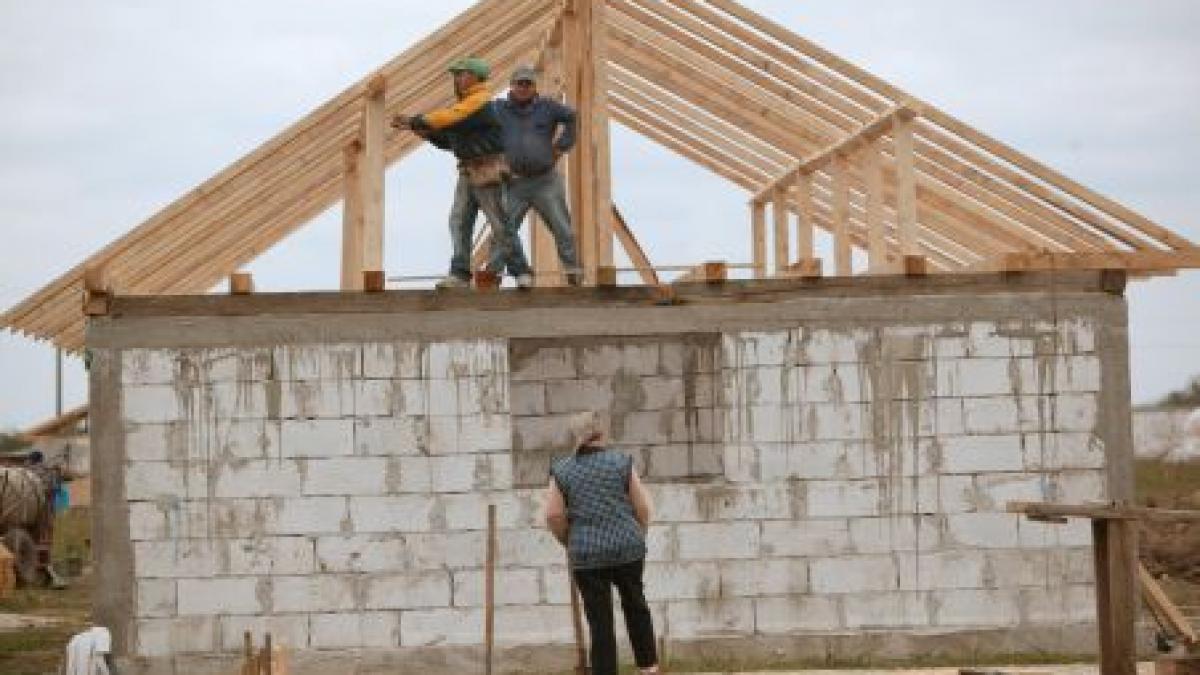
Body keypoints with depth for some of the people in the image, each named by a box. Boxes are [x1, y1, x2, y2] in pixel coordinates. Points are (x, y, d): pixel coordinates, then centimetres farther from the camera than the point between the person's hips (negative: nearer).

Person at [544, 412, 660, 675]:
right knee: (635, 603, 24)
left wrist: (569, 543, 10)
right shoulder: (621, 463, -2)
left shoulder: (562, 470, -2)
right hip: (627, 548, 1)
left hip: (587, 555, -1)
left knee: (600, 622, 5)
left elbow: (554, 516, -7)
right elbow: (643, 508, -2)